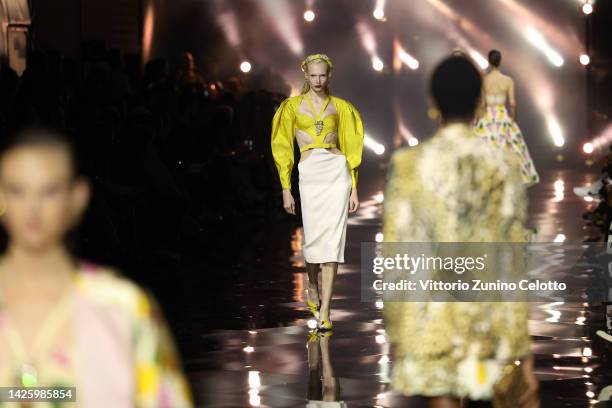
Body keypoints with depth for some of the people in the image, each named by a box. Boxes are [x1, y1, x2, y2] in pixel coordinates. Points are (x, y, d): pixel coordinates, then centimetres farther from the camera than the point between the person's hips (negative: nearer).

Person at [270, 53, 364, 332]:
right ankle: (312, 286, 35)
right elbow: (283, 148, 7)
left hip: (337, 172, 0)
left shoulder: (340, 107, 11)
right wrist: (286, 189, 1)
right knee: (313, 237, 0)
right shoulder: (292, 107, 8)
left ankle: (324, 311, -8)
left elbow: (350, 147, 11)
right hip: (310, 174, 0)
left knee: (332, 238, -9)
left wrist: (354, 189, 6)